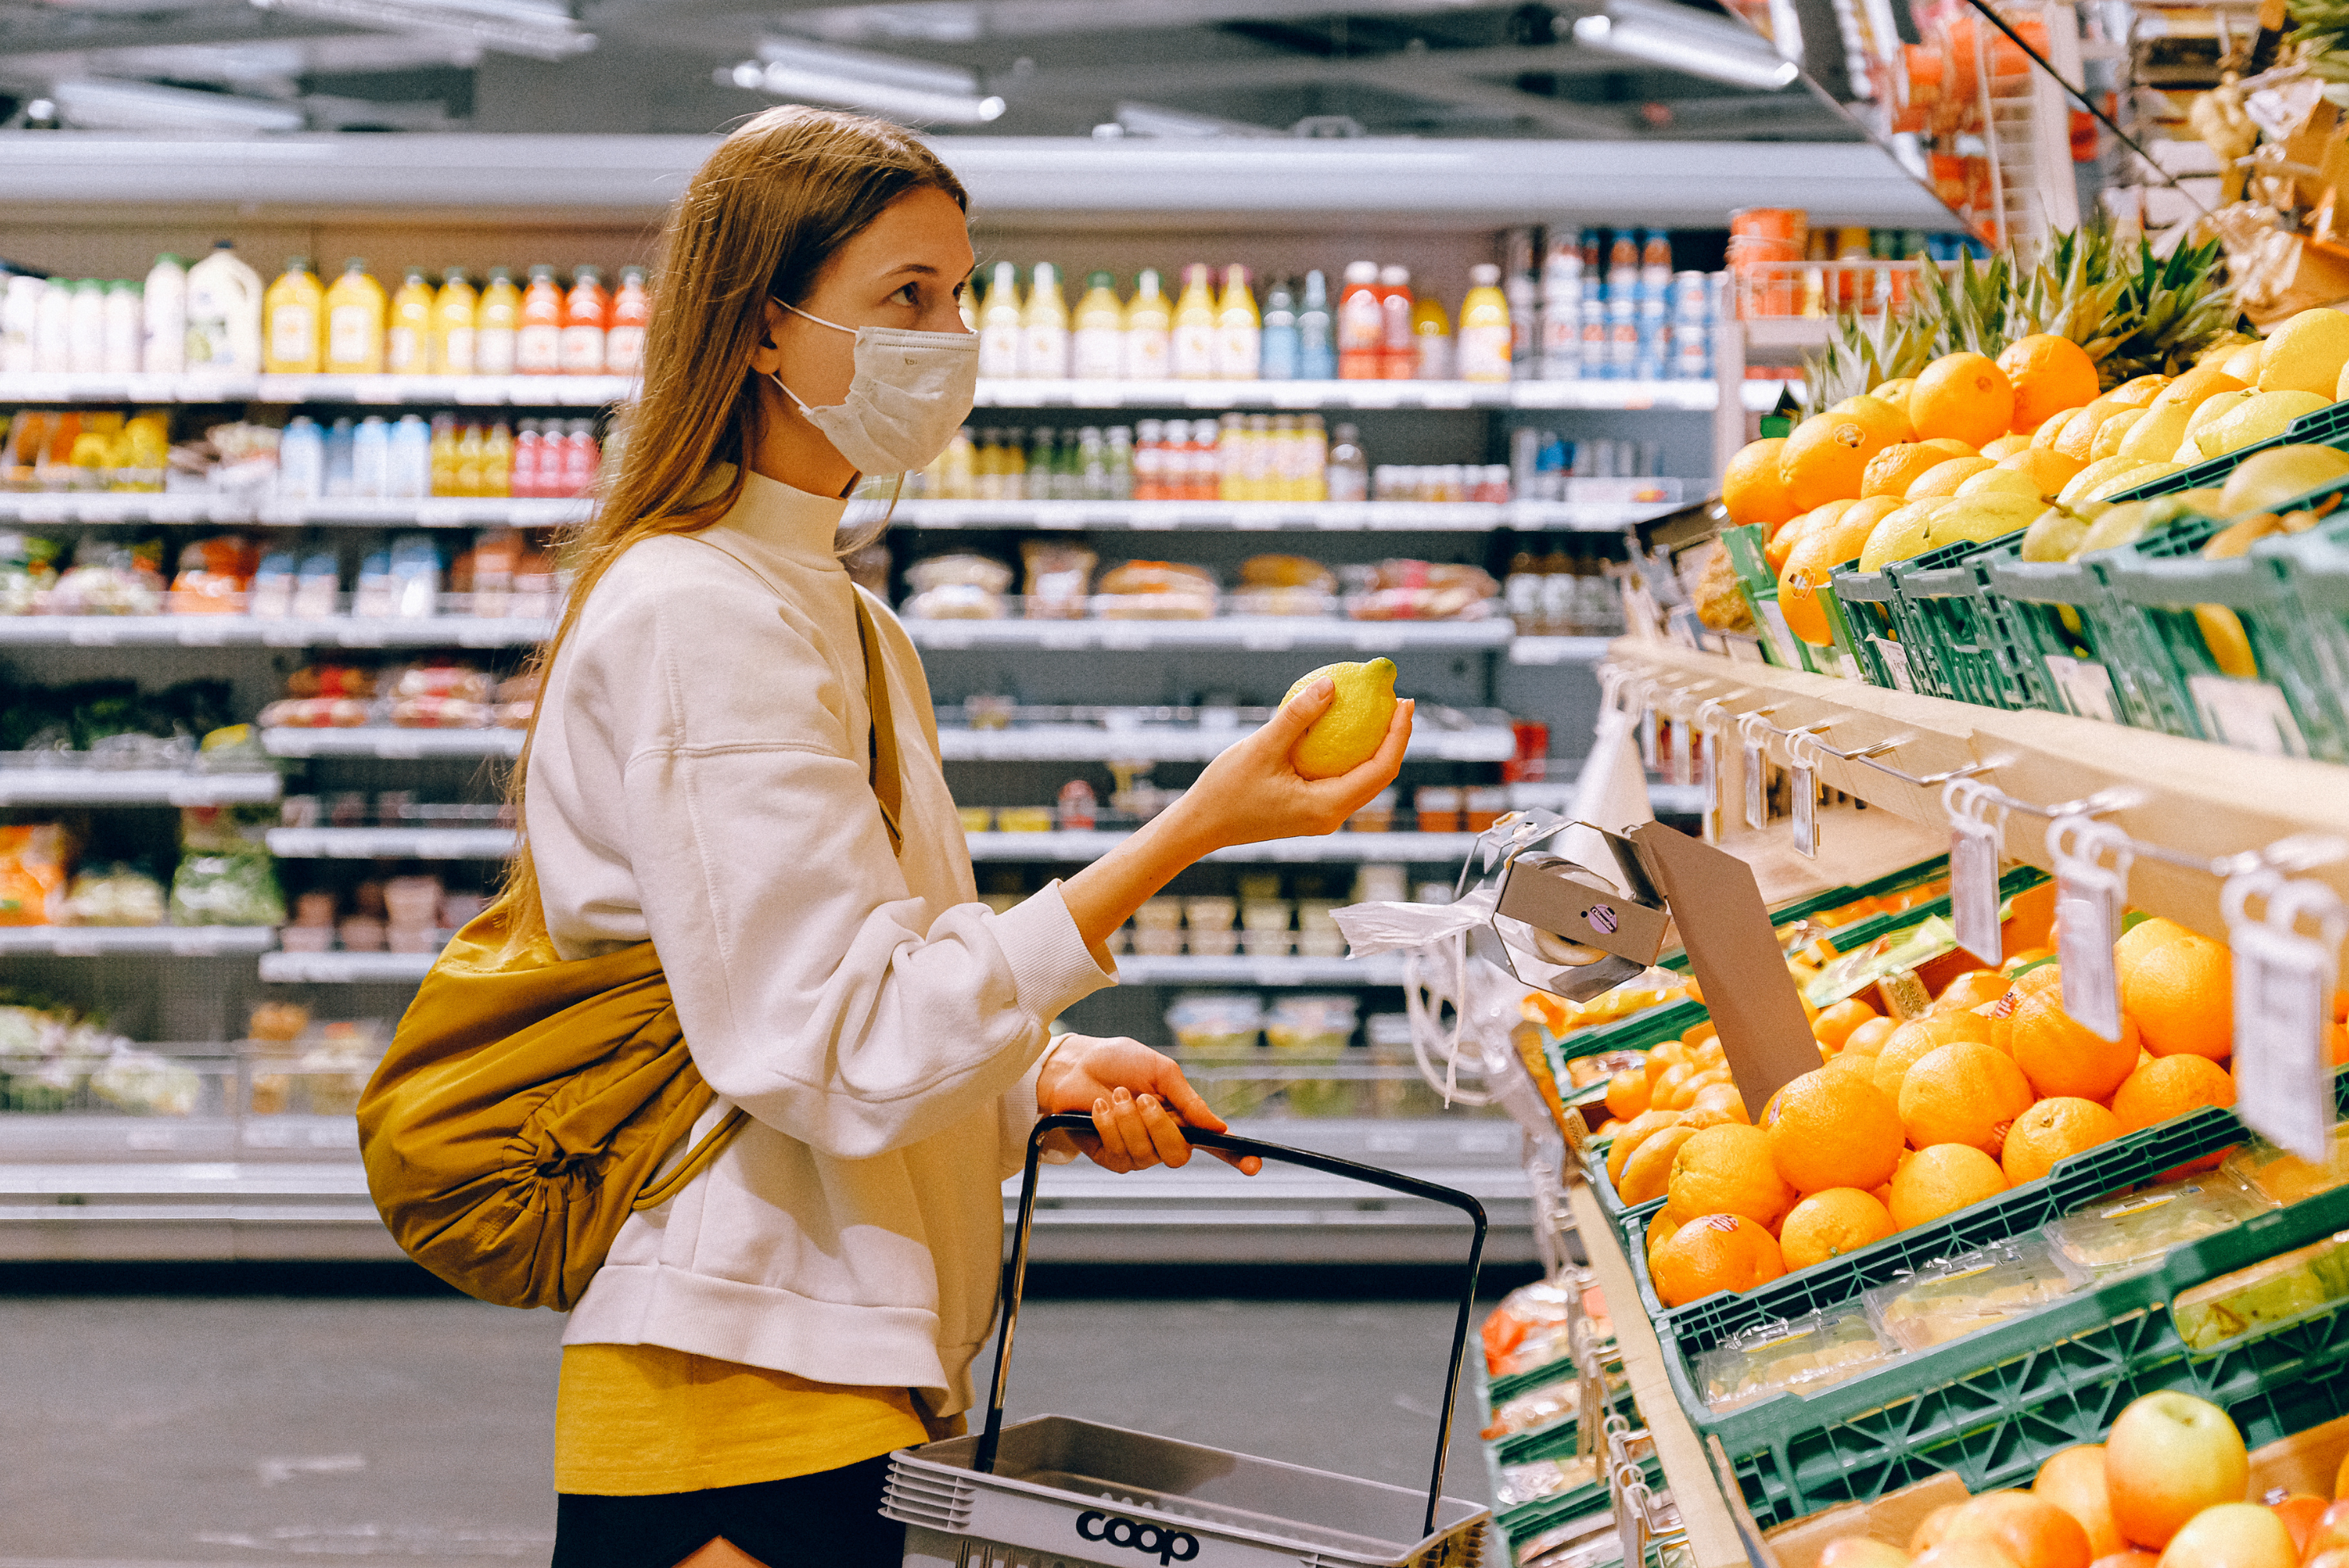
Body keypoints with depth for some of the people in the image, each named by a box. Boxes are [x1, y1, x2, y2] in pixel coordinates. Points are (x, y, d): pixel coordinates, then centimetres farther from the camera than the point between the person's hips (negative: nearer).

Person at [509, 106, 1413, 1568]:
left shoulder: (852, 624, 16)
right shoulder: (694, 618, -14)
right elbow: (841, 1056, -21)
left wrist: (1047, 1073, 1)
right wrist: (1188, 831, -23)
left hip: (860, 1391, 9)